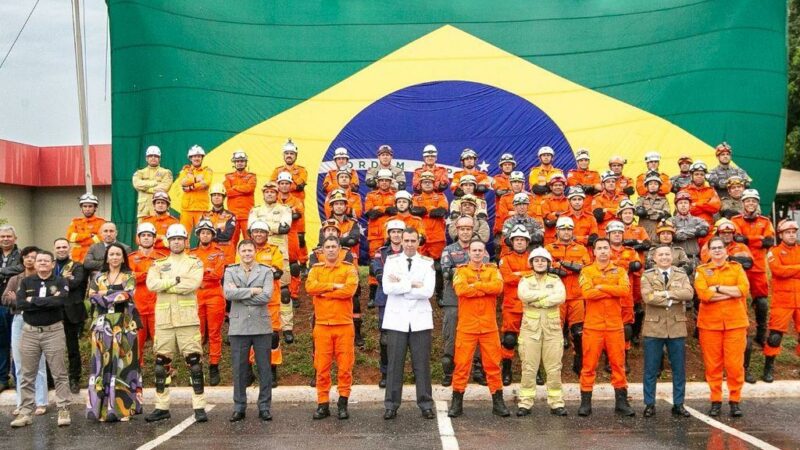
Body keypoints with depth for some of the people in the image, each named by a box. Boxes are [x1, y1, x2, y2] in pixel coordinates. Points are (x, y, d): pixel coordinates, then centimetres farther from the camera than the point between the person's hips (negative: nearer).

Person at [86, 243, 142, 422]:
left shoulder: (129, 276, 8)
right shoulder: (98, 277, 15)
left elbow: (127, 295, -9)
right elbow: (92, 296, -1)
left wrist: (104, 295, -6)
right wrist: (116, 295, -11)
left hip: (124, 325, -2)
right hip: (103, 325, 2)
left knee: (122, 364, -5)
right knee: (103, 364, -1)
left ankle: (122, 407, -3)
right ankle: (102, 407, 1)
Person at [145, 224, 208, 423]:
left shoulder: (195, 263, 7)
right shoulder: (158, 264, 14)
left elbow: (193, 284, -13)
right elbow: (151, 283, -5)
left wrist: (165, 285, -7)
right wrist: (176, 280, -11)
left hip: (188, 319, -3)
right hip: (164, 320, 3)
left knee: (194, 362, -4)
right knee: (162, 363, 7)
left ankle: (199, 407, 1)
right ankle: (162, 407, 16)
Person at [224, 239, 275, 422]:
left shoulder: (266, 271, 4)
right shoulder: (230, 271, 8)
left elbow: (266, 296, -11)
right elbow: (228, 293, -10)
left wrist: (240, 294, -8)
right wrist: (252, 291, -12)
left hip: (262, 326, 0)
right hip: (238, 327, 1)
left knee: (264, 369, 3)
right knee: (239, 369, 5)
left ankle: (264, 407, 12)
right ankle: (239, 407, 15)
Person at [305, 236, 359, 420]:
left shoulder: (349, 269, 4)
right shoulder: (316, 269, 10)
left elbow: (350, 289, -15)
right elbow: (309, 286, -10)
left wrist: (323, 292, -9)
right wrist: (334, 286, -15)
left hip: (344, 324, -1)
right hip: (322, 325, 2)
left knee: (345, 367, 1)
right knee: (322, 367, 3)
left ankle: (343, 403, 11)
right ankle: (323, 404, 11)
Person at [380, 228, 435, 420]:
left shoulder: (427, 262, 4)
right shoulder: (391, 261, 5)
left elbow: (428, 291, -10)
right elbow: (387, 288, -10)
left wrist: (400, 285, -9)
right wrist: (413, 284, -11)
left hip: (420, 319, 0)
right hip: (396, 319, 0)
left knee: (422, 364, 3)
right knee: (394, 364, 2)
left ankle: (426, 404, 11)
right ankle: (391, 405, 10)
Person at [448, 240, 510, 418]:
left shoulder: (492, 270, 9)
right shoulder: (461, 270, 4)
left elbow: (498, 286, -12)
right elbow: (460, 289, -16)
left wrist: (474, 286, -13)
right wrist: (486, 288, -11)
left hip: (489, 326, 2)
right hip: (466, 326, -1)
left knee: (493, 363, 5)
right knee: (462, 363, 0)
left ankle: (498, 402, 14)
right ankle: (457, 402, 9)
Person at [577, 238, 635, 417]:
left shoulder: (620, 271, 8)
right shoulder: (587, 271, 3)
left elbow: (625, 290, -11)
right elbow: (588, 293, -15)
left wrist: (602, 287, -12)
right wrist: (613, 291, -11)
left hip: (615, 326, 2)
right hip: (593, 326, -2)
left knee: (618, 364, 6)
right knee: (589, 364, 1)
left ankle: (621, 402, 15)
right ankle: (585, 403, 8)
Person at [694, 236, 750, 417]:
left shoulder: (737, 267, 10)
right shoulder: (702, 270, 6)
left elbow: (744, 289, -8)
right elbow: (703, 294, -12)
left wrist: (718, 288, -10)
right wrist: (732, 292, -11)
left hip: (735, 322, 0)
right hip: (710, 323, 0)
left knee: (735, 363, -1)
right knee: (712, 364, 3)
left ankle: (735, 400, 10)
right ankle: (715, 401, 13)